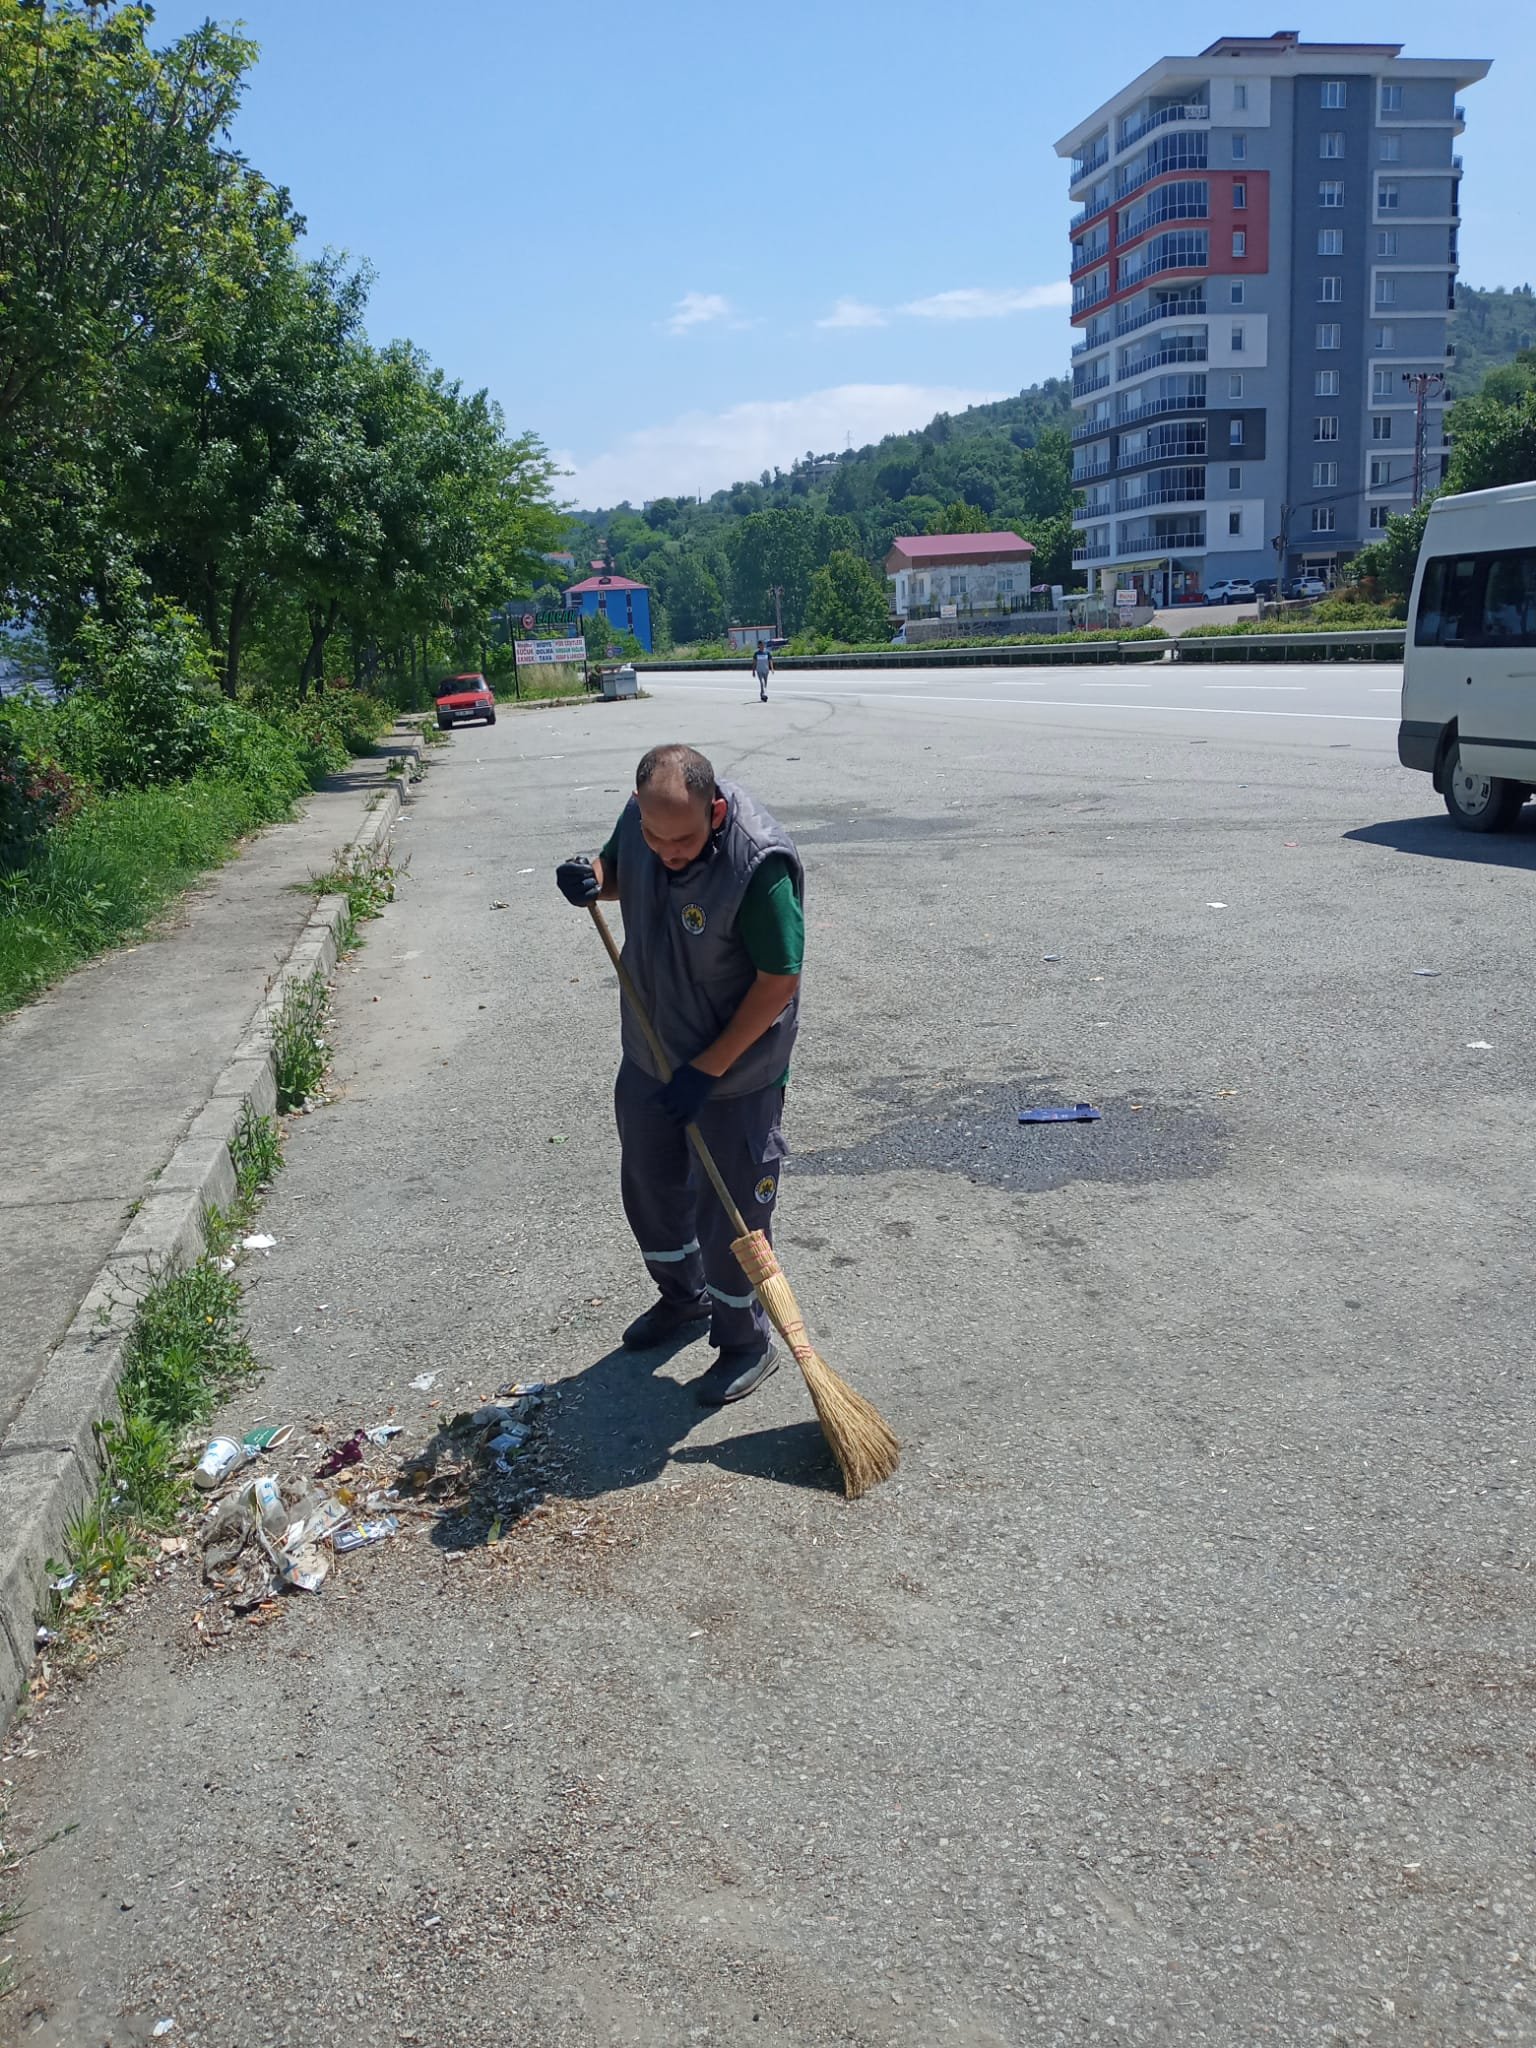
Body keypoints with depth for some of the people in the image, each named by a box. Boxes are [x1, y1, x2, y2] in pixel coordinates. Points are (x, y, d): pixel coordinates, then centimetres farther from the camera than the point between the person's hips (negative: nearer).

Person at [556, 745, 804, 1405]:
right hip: (650, 1053, 7)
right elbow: (617, 871, 12)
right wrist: (591, 879, -13)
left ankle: (745, 1344, 28)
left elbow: (779, 982, -25)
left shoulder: (761, 863, -31)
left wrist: (707, 1070, -22)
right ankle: (683, 1300, 47)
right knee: (649, 1185, 22)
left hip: (735, 1073, -7)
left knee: (729, 1211, 5)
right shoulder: (640, 816, -11)